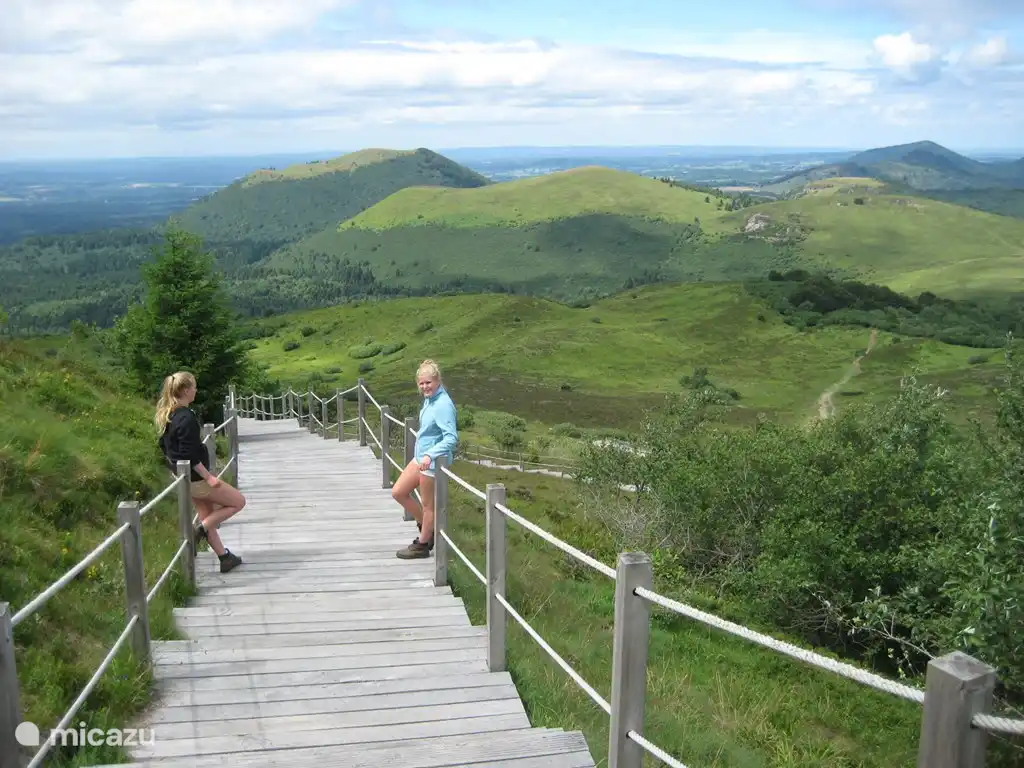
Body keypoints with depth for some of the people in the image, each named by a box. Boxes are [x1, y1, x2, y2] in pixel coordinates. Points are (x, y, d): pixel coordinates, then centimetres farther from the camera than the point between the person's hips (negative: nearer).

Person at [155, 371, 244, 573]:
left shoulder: (166, 415, 3)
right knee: (238, 501, 4)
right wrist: (208, 477, -22)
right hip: (194, 478, -10)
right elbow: (189, 455, -27)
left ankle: (224, 557, 26)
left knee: (207, 516, 19)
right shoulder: (186, 418, -26)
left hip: (181, 475, 10)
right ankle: (199, 531, 0)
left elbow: (164, 446, 13)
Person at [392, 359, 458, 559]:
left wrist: (430, 455, -37)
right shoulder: (429, 399, 5)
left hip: (433, 461, -10)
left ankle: (422, 545, 24)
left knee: (428, 504, 6)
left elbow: (451, 438, -29)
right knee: (398, 492, 16)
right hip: (420, 457, 10)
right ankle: (427, 527, 30)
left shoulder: (443, 405, -23)